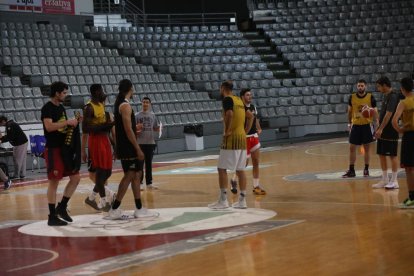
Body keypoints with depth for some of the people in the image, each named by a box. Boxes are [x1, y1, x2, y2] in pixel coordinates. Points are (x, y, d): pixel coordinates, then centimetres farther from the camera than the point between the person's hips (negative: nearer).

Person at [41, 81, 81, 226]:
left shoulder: (61, 108, 15)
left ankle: (62, 207, 18)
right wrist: (67, 122, -20)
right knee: (54, 181, -5)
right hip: (53, 149, -9)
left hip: (65, 148, 9)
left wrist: (72, 124, 5)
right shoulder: (47, 108, -11)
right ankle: (52, 216, 1)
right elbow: (49, 127, -25)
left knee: (75, 178, 8)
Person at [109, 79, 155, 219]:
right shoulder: (125, 106, -17)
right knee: (129, 176, -7)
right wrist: (138, 149, -19)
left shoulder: (120, 104, 13)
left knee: (136, 174, 13)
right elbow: (128, 130, -21)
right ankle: (114, 210, -6)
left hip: (125, 148, 10)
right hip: (128, 148, -10)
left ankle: (139, 209, 17)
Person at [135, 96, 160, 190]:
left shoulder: (152, 115, 9)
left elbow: (156, 128, 15)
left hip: (150, 142, 3)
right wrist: (136, 128, -22)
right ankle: (140, 183, 4)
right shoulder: (137, 115, -2)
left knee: (149, 163, 8)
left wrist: (159, 129, -7)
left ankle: (149, 183, 14)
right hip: (140, 143, -3)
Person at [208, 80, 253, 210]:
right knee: (240, 170, 9)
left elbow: (229, 114, -26)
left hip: (231, 138, -8)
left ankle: (223, 200, -5)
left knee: (222, 168, -3)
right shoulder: (239, 100, 16)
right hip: (242, 138, 8)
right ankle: (242, 200, 11)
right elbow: (250, 116, 19)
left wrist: (227, 131, -18)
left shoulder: (227, 99, -9)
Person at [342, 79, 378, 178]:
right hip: (355, 125, 2)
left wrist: (377, 123, -15)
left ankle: (366, 169, 17)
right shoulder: (352, 97, -1)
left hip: (367, 125, -2)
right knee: (352, 147, 1)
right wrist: (349, 123, 12)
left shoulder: (370, 97, -7)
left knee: (366, 148, 6)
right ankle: (351, 170, 8)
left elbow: (375, 111, -3)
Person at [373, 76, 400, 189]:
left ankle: (394, 181, 4)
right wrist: (379, 129, 18)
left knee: (392, 155, -2)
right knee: (381, 154, 11)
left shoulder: (393, 96, -16)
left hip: (390, 132, -9)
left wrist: (380, 129, -24)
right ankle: (385, 180, 19)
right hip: (383, 132, 9)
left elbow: (388, 114, -22)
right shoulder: (386, 96, 13)